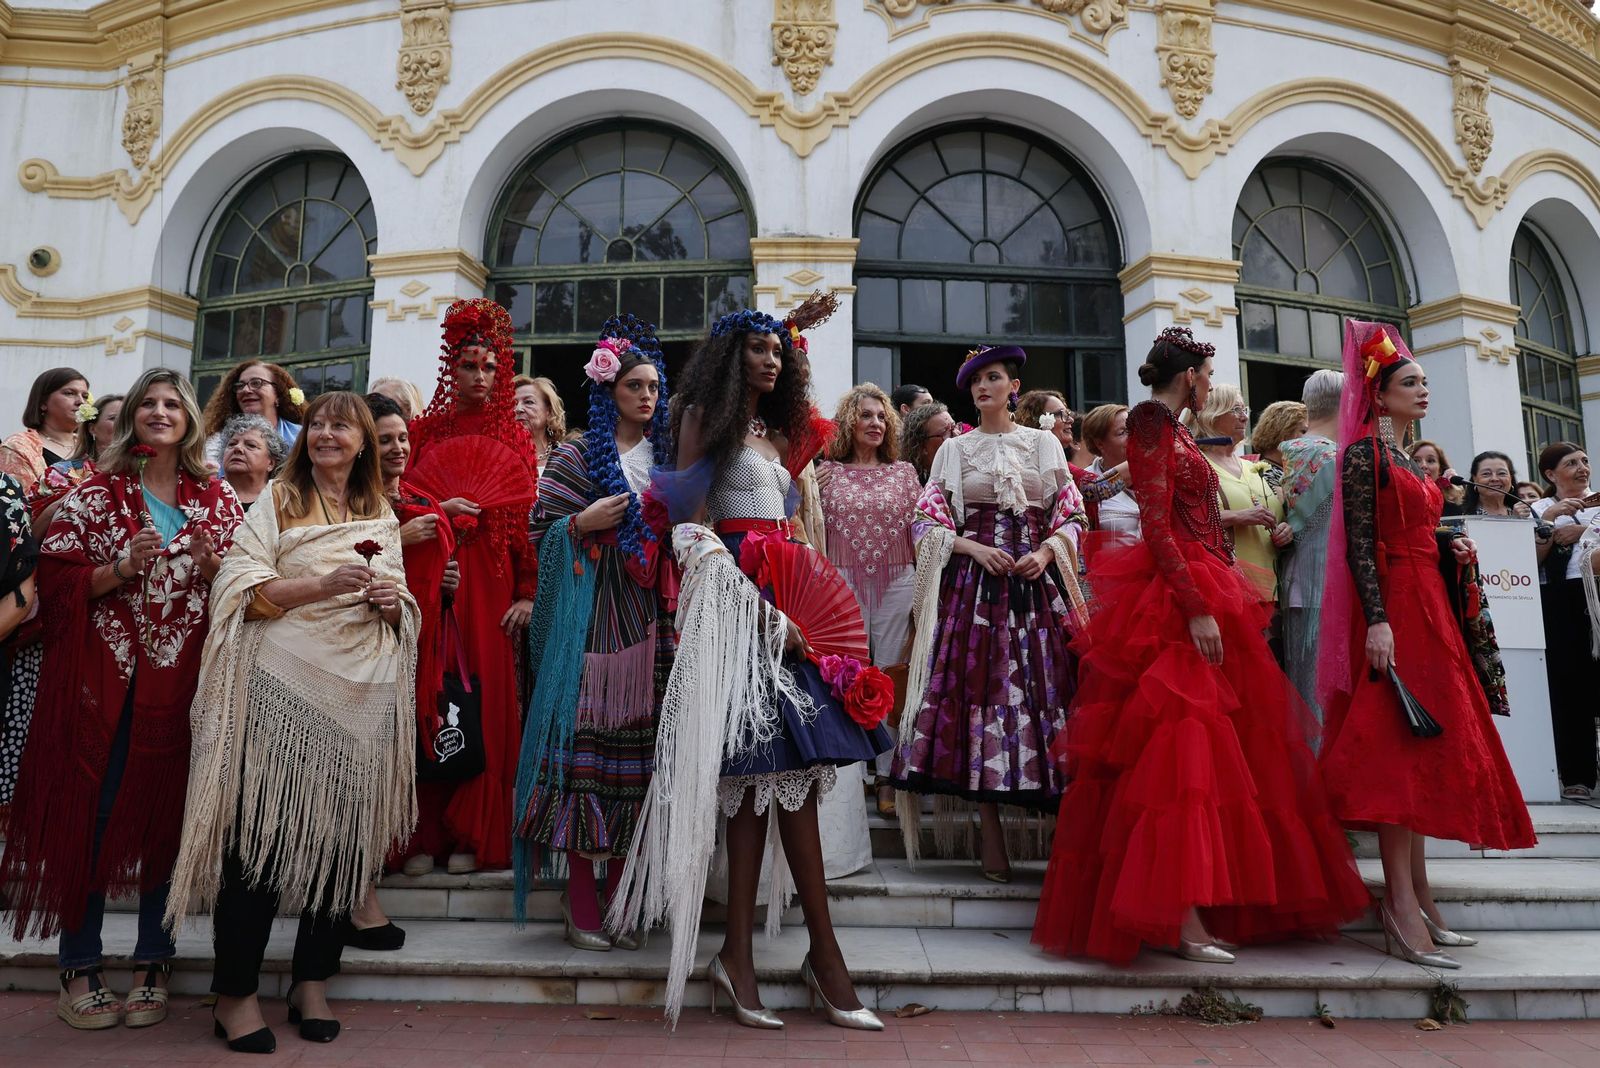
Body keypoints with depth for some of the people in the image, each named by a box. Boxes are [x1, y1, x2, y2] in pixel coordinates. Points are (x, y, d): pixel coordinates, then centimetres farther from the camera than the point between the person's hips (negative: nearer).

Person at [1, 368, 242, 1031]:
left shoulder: (218, 500, 8)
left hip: (182, 678, 1)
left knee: (167, 814, 5)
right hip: (104, 676, -1)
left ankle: (152, 964, 18)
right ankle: (79, 968, 17)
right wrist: (124, 566, -17)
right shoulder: (95, 494, 3)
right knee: (92, 810, 2)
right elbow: (56, 579, -2)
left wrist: (215, 567, -10)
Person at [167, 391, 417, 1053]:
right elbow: (242, 591, -5)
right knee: (263, 832, -3)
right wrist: (322, 584, -18)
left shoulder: (383, 518, 17)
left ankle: (313, 981, 19)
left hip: (363, 694, 3)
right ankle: (235, 992, 9)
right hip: (284, 688, -3)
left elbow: (403, 616, 19)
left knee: (342, 834, 4)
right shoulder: (278, 501, 7)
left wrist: (391, 603, -3)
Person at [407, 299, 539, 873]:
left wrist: (527, 592, -6)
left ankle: (475, 833, 3)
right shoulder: (424, 430, 12)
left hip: (492, 577, 0)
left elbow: (528, 517, 2)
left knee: (487, 691, -4)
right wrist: (439, 510, -12)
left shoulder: (514, 435, 10)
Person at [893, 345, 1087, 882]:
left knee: (1043, 687, -6)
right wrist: (976, 548, -9)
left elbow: (1072, 515, 9)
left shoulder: (1044, 444, 14)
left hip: (1037, 580, 0)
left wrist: (1047, 551, -9)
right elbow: (928, 523, 6)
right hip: (972, 581, 0)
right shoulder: (954, 450, 13)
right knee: (977, 689, -8)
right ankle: (990, 834, -2)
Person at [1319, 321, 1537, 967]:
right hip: (1394, 606, -9)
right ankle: (1403, 909, -11)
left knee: (1426, 747, 9)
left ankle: (1416, 895, 16)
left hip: (1427, 605, 10)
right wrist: (1377, 620, -24)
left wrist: (1448, 546, 3)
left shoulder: (1408, 458, 19)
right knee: (1400, 748, -13)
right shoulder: (1364, 451, -7)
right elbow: (1360, 543, -16)